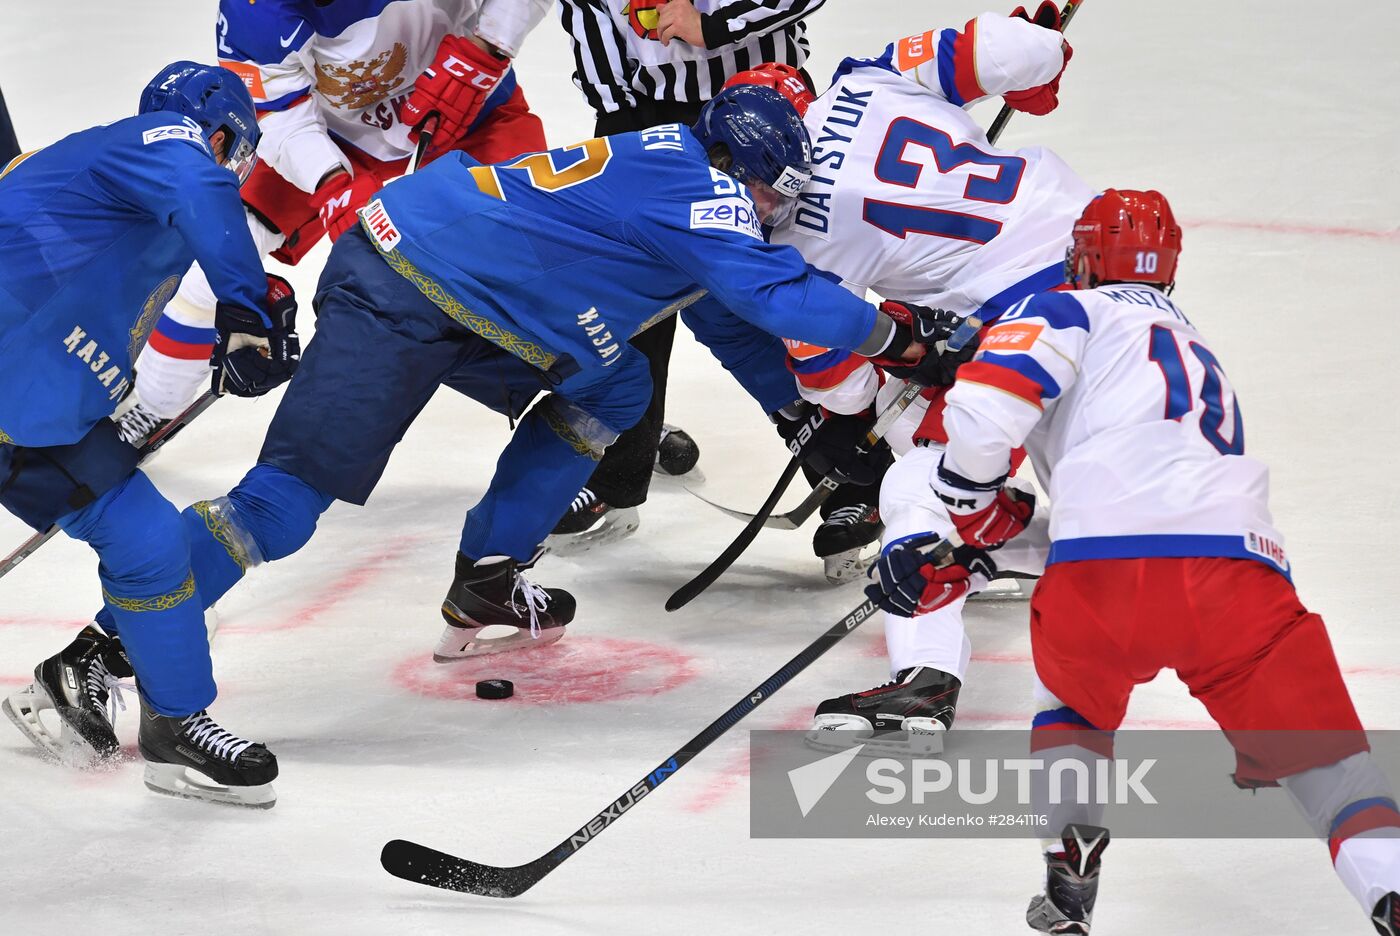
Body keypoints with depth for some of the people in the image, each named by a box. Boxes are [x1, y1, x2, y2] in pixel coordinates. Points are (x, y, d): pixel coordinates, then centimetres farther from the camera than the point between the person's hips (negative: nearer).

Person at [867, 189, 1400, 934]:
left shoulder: (1072, 313, 17)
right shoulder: (1196, 350, 39)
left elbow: (983, 410, -1)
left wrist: (975, 521, 18)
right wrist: (963, 562, 42)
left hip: (1106, 578, -3)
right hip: (1240, 566, 4)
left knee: (1073, 705, 28)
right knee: (1319, 750, 8)